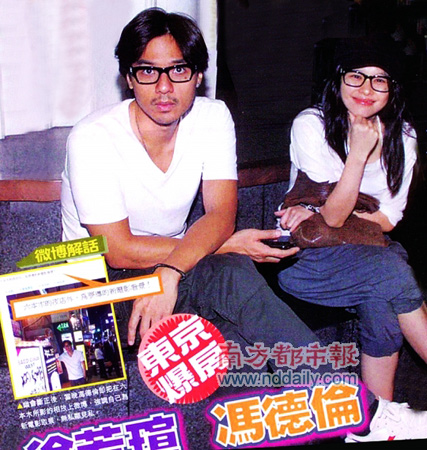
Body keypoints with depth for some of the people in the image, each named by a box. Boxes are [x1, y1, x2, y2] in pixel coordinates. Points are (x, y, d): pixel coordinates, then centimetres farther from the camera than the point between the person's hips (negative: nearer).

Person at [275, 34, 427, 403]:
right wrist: (359, 152, -25)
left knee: (382, 300, -30)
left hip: (369, 248, 4)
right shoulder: (311, 125, -11)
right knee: (390, 270, -30)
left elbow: (388, 219, 1)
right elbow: (334, 216, -15)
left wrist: (318, 216, -11)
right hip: (305, 257, -3)